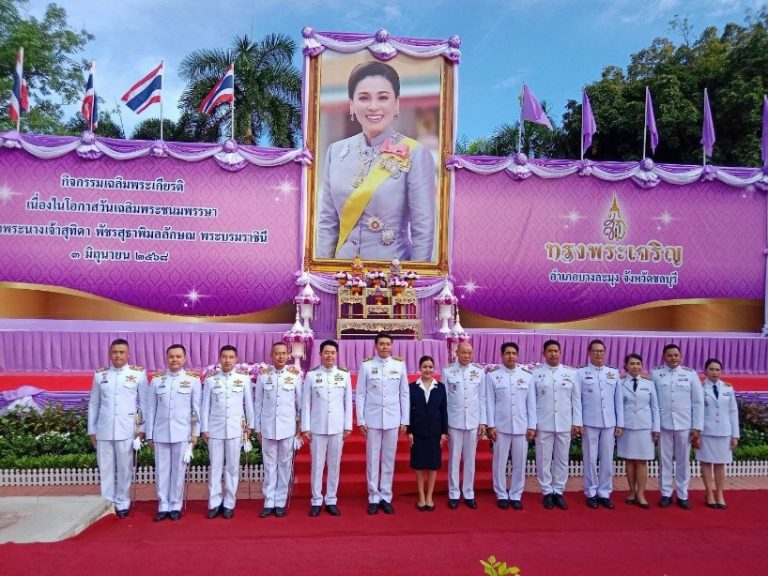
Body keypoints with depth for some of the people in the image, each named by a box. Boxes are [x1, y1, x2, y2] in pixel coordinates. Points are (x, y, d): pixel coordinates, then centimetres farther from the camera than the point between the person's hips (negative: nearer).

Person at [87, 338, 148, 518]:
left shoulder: (139, 374, -1)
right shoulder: (100, 375, 6)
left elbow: (144, 403, 1)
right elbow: (93, 404, 10)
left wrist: (142, 428, -2)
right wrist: (91, 430, 9)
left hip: (127, 430, -2)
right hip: (104, 430, 2)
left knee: (124, 468, 7)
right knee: (105, 468, 9)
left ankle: (122, 503, 20)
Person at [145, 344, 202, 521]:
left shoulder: (193, 379, -1)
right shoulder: (156, 380, 5)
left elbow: (197, 408, 1)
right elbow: (151, 409, 7)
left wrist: (196, 432, -1)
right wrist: (149, 434, 6)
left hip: (183, 433, -2)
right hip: (161, 433, 2)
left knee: (178, 470, 6)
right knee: (162, 470, 8)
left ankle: (176, 506, 19)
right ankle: (163, 506, 20)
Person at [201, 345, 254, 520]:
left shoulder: (244, 378, -1)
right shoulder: (210, 379, 1)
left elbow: (249, 403, 4)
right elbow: (205, 406, 4)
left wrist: (249, 425, 7)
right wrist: (204, 428, 4)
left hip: (235, 429, 0)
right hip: (215, 429, 1)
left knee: (232, 467, 6)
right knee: (215, 467, 7)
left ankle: (229, 504, 17)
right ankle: (215, 503, 18)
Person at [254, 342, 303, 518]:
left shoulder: (295, 374, -2)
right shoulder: (263, 375, -1)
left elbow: (300, 401, 3)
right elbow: (257, 403, 4)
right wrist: (257, 427, 4)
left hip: (288, 427, 0)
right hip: (268, 427, 1)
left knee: (284, 464, 7)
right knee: (269, 465, 7)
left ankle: (280, 503, 17)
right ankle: (269, 503, 16)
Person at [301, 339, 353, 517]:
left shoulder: (344, 375, 1)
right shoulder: (311, 375, -2)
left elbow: (348, 402, 4)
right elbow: (306, 403, 0)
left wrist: (348, 426, 1)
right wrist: (305, 427, -3)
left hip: (337, 427, 1)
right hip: (317, 427, -1)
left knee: (334, 465, 8)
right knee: (317, 465, 6)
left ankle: (331, 500, 20)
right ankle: (316, 501, 18)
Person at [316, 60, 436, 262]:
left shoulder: (416, 154, -12)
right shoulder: (336, 151, 0)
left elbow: (423, 229, -13)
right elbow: (328, 221, 3)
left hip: (391, 260, -4)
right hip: (342, 257, 4)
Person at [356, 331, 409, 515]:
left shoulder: (400, 365, 2)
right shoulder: (366, 365, -2)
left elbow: (404, 394, 4)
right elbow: (360, 394, 0)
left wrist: (404, 420, 3)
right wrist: (360, 420, -3)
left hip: (392, 419, 1)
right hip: (372, 419, -1)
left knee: (389, 459, 9)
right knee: (372, 459, 6)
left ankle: (386, 497, 21)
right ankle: (374, 498, 19)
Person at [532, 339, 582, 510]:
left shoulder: (571, 373, 5)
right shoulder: (536, 373, -1)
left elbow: (576, 399, 6)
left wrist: (577, 422, 2)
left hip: (565, 424, 2)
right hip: (543, 424, -2)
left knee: (562, 459, 9)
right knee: (543, 459, 5)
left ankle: (559, 492, 22)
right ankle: (547, 492, 18)